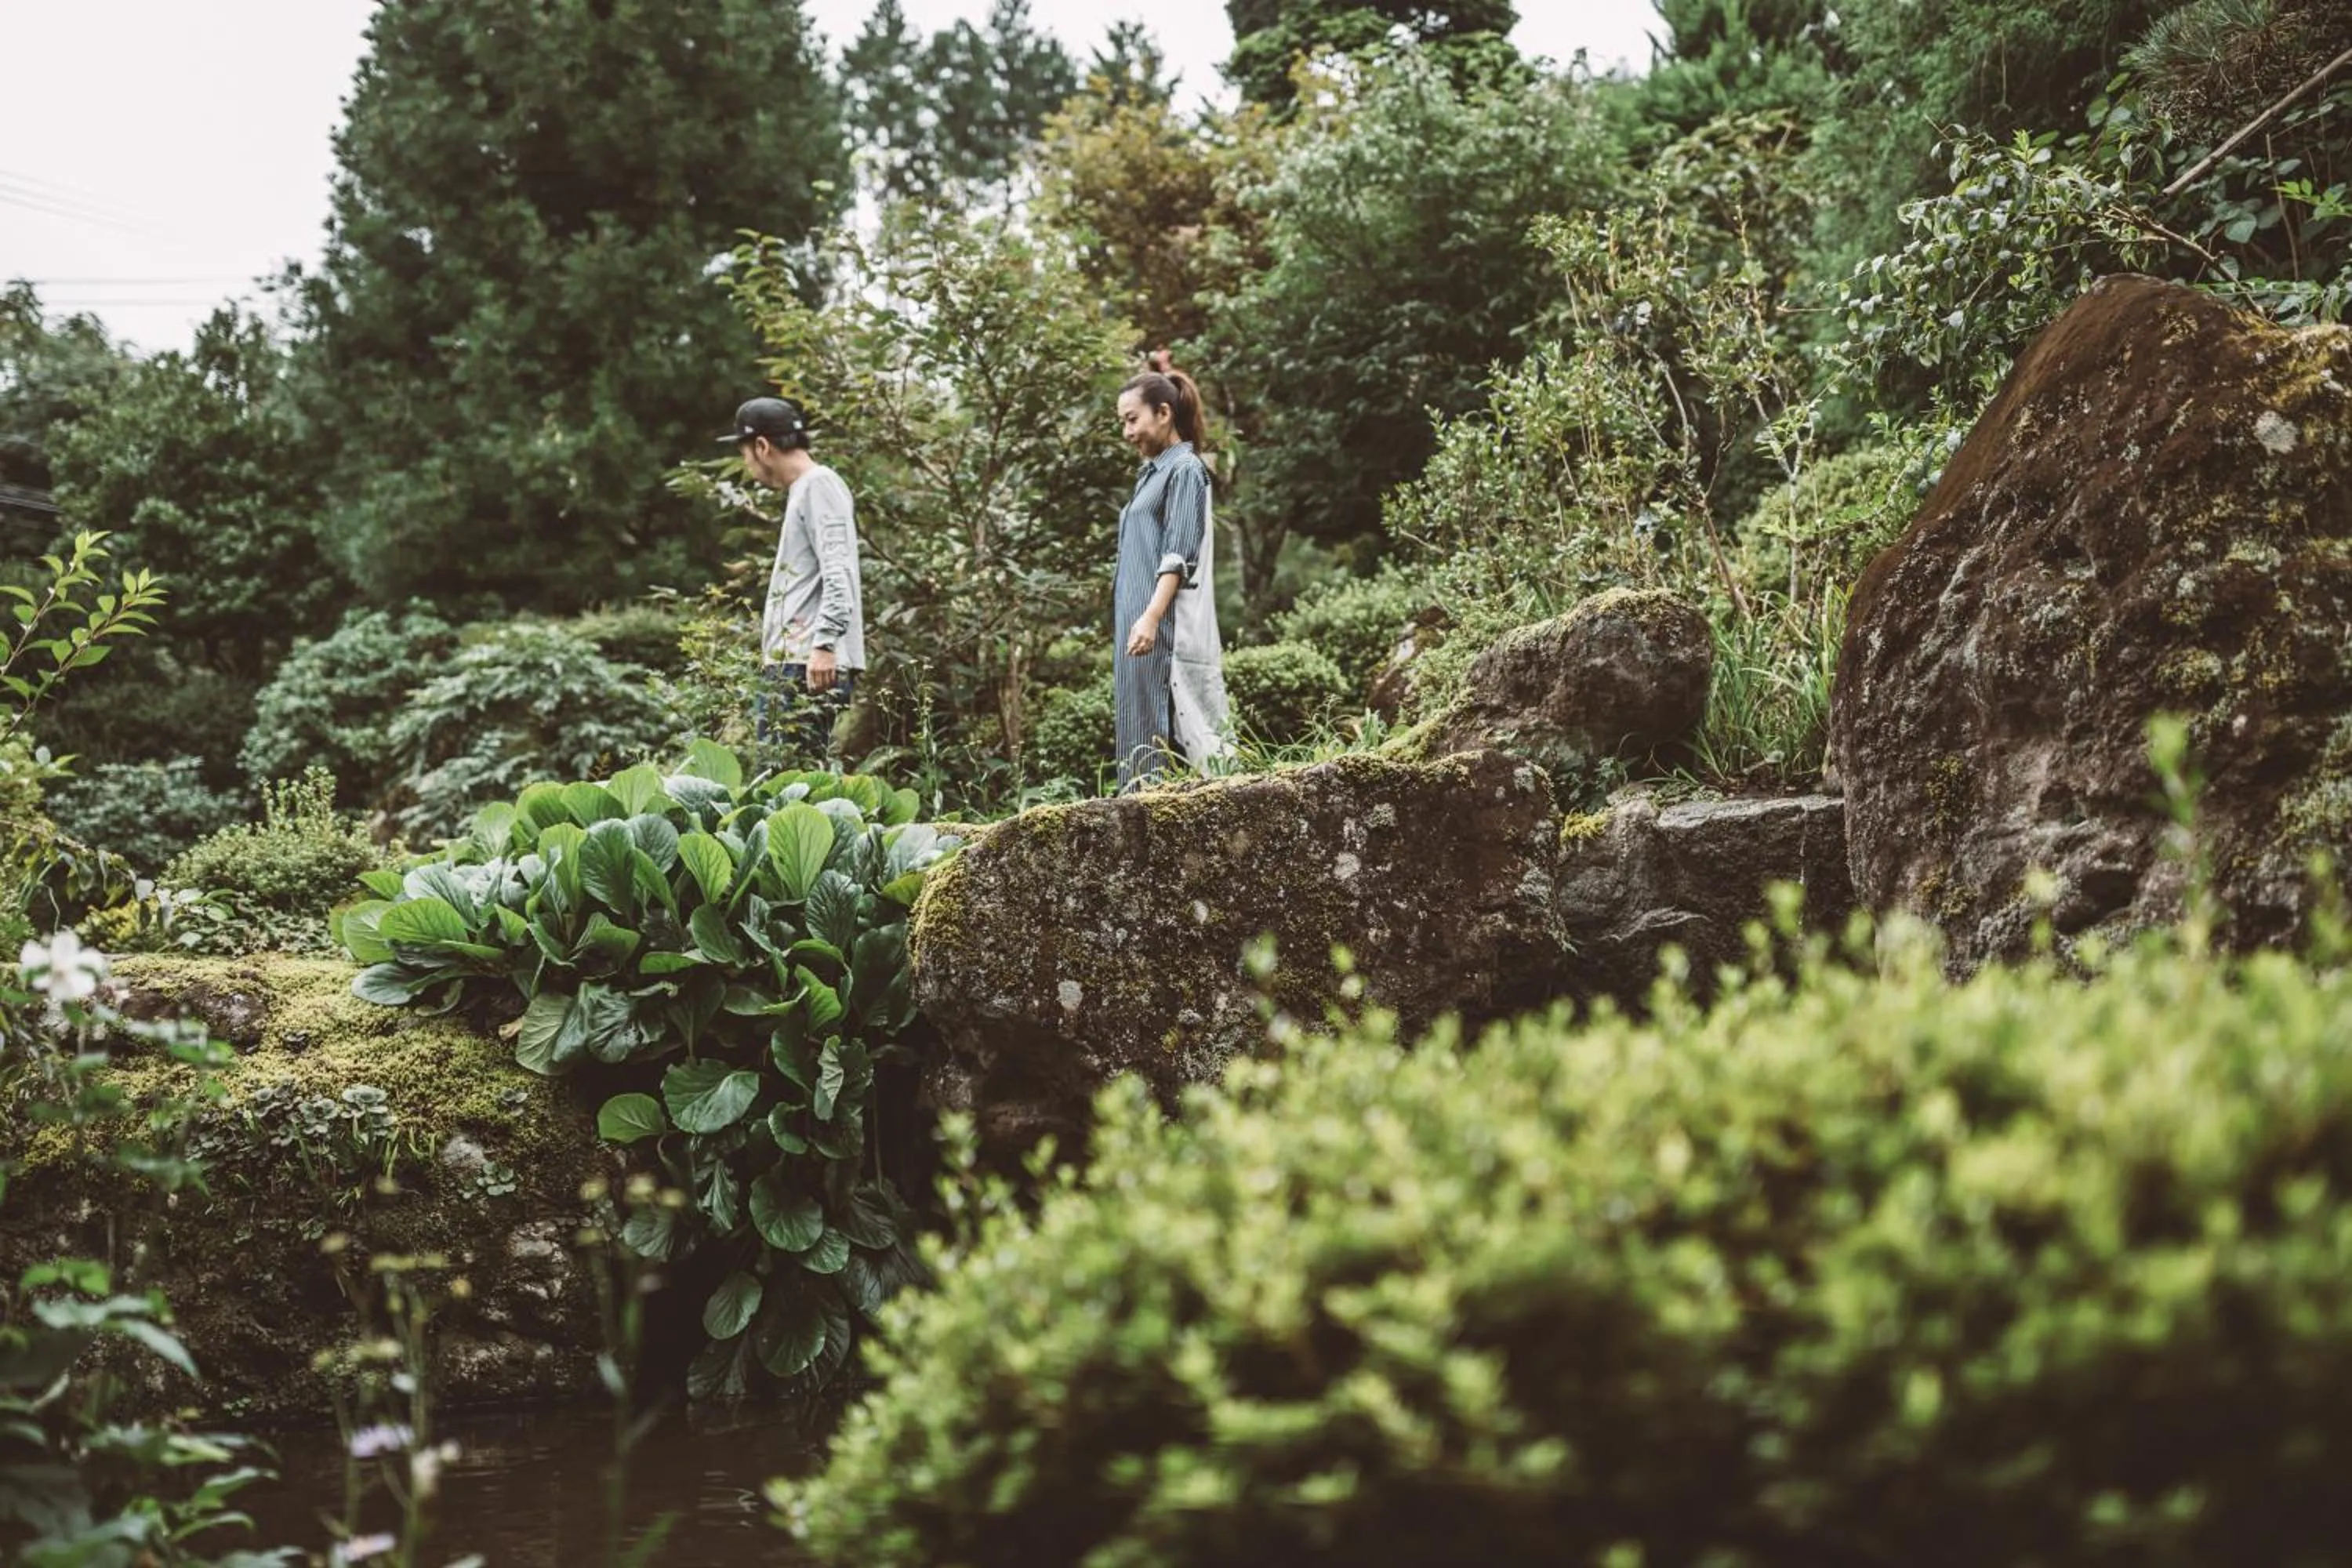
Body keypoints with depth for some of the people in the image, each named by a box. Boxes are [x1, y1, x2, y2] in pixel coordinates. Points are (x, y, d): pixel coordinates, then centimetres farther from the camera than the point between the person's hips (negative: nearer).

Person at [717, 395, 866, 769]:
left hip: (813, 667, -10)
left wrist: (824, 643, -27)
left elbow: (838, 572, -18)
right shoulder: (801, 490, 25)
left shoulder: (820, 485, -6)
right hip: (786, 666, 10)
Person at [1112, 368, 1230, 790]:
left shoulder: (1184, 469, -4)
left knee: (1162, 734, -14)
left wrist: (1151, 617, -26)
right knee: (1139, 732, 3)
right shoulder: (1152, 473, 23)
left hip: (1166, 632, -9)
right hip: (1138, 629, 9)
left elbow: (1178, 554, -15)